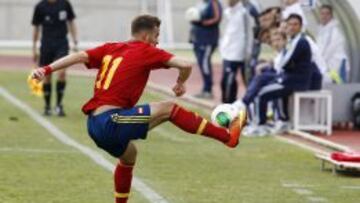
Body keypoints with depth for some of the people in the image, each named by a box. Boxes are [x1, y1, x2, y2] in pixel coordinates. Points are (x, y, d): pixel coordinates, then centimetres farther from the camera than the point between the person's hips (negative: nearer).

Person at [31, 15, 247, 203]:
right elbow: (185, 65, -8)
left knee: (129, 154, 34)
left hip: (95, 125, 8)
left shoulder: (109, 49, 16)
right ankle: (228, 135, 1)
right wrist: (181, 83, 12)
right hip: (110, 121, -8)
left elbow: (79, 56, 3)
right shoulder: (146, 51, -1)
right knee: (168, 108, -2)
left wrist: (47, 70, -5)